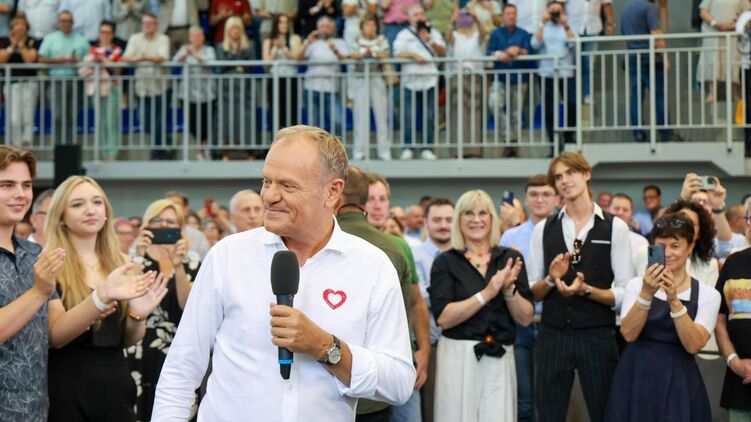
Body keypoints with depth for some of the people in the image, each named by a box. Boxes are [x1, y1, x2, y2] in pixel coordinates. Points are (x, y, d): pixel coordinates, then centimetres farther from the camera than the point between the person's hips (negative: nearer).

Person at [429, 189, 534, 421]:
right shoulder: (445, 262, 0)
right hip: (458, 357, -2)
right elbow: (443, 318, -12)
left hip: (500, 359, 2)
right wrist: (486, 294, -19)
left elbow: (525, 318, 5)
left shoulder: (510, 259, 6)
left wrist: (509, 290, -13)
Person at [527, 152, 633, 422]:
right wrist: (551, 280, -12)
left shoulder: (615, 227, -2)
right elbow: (532, 293, 8)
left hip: (598, 337, -2)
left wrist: (586, 289, -20)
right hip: (552, 336, 2)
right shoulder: (543, 229, 7)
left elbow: (624, 294, -5)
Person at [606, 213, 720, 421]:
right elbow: (629, 334, -11)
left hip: (679, 382, -1)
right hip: (636, 377, 1)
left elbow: (693, 345, -12)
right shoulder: (637, 284, 3)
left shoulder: (707, 295, 0)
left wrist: (674, 300, -23)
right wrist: (646, 294, -23)